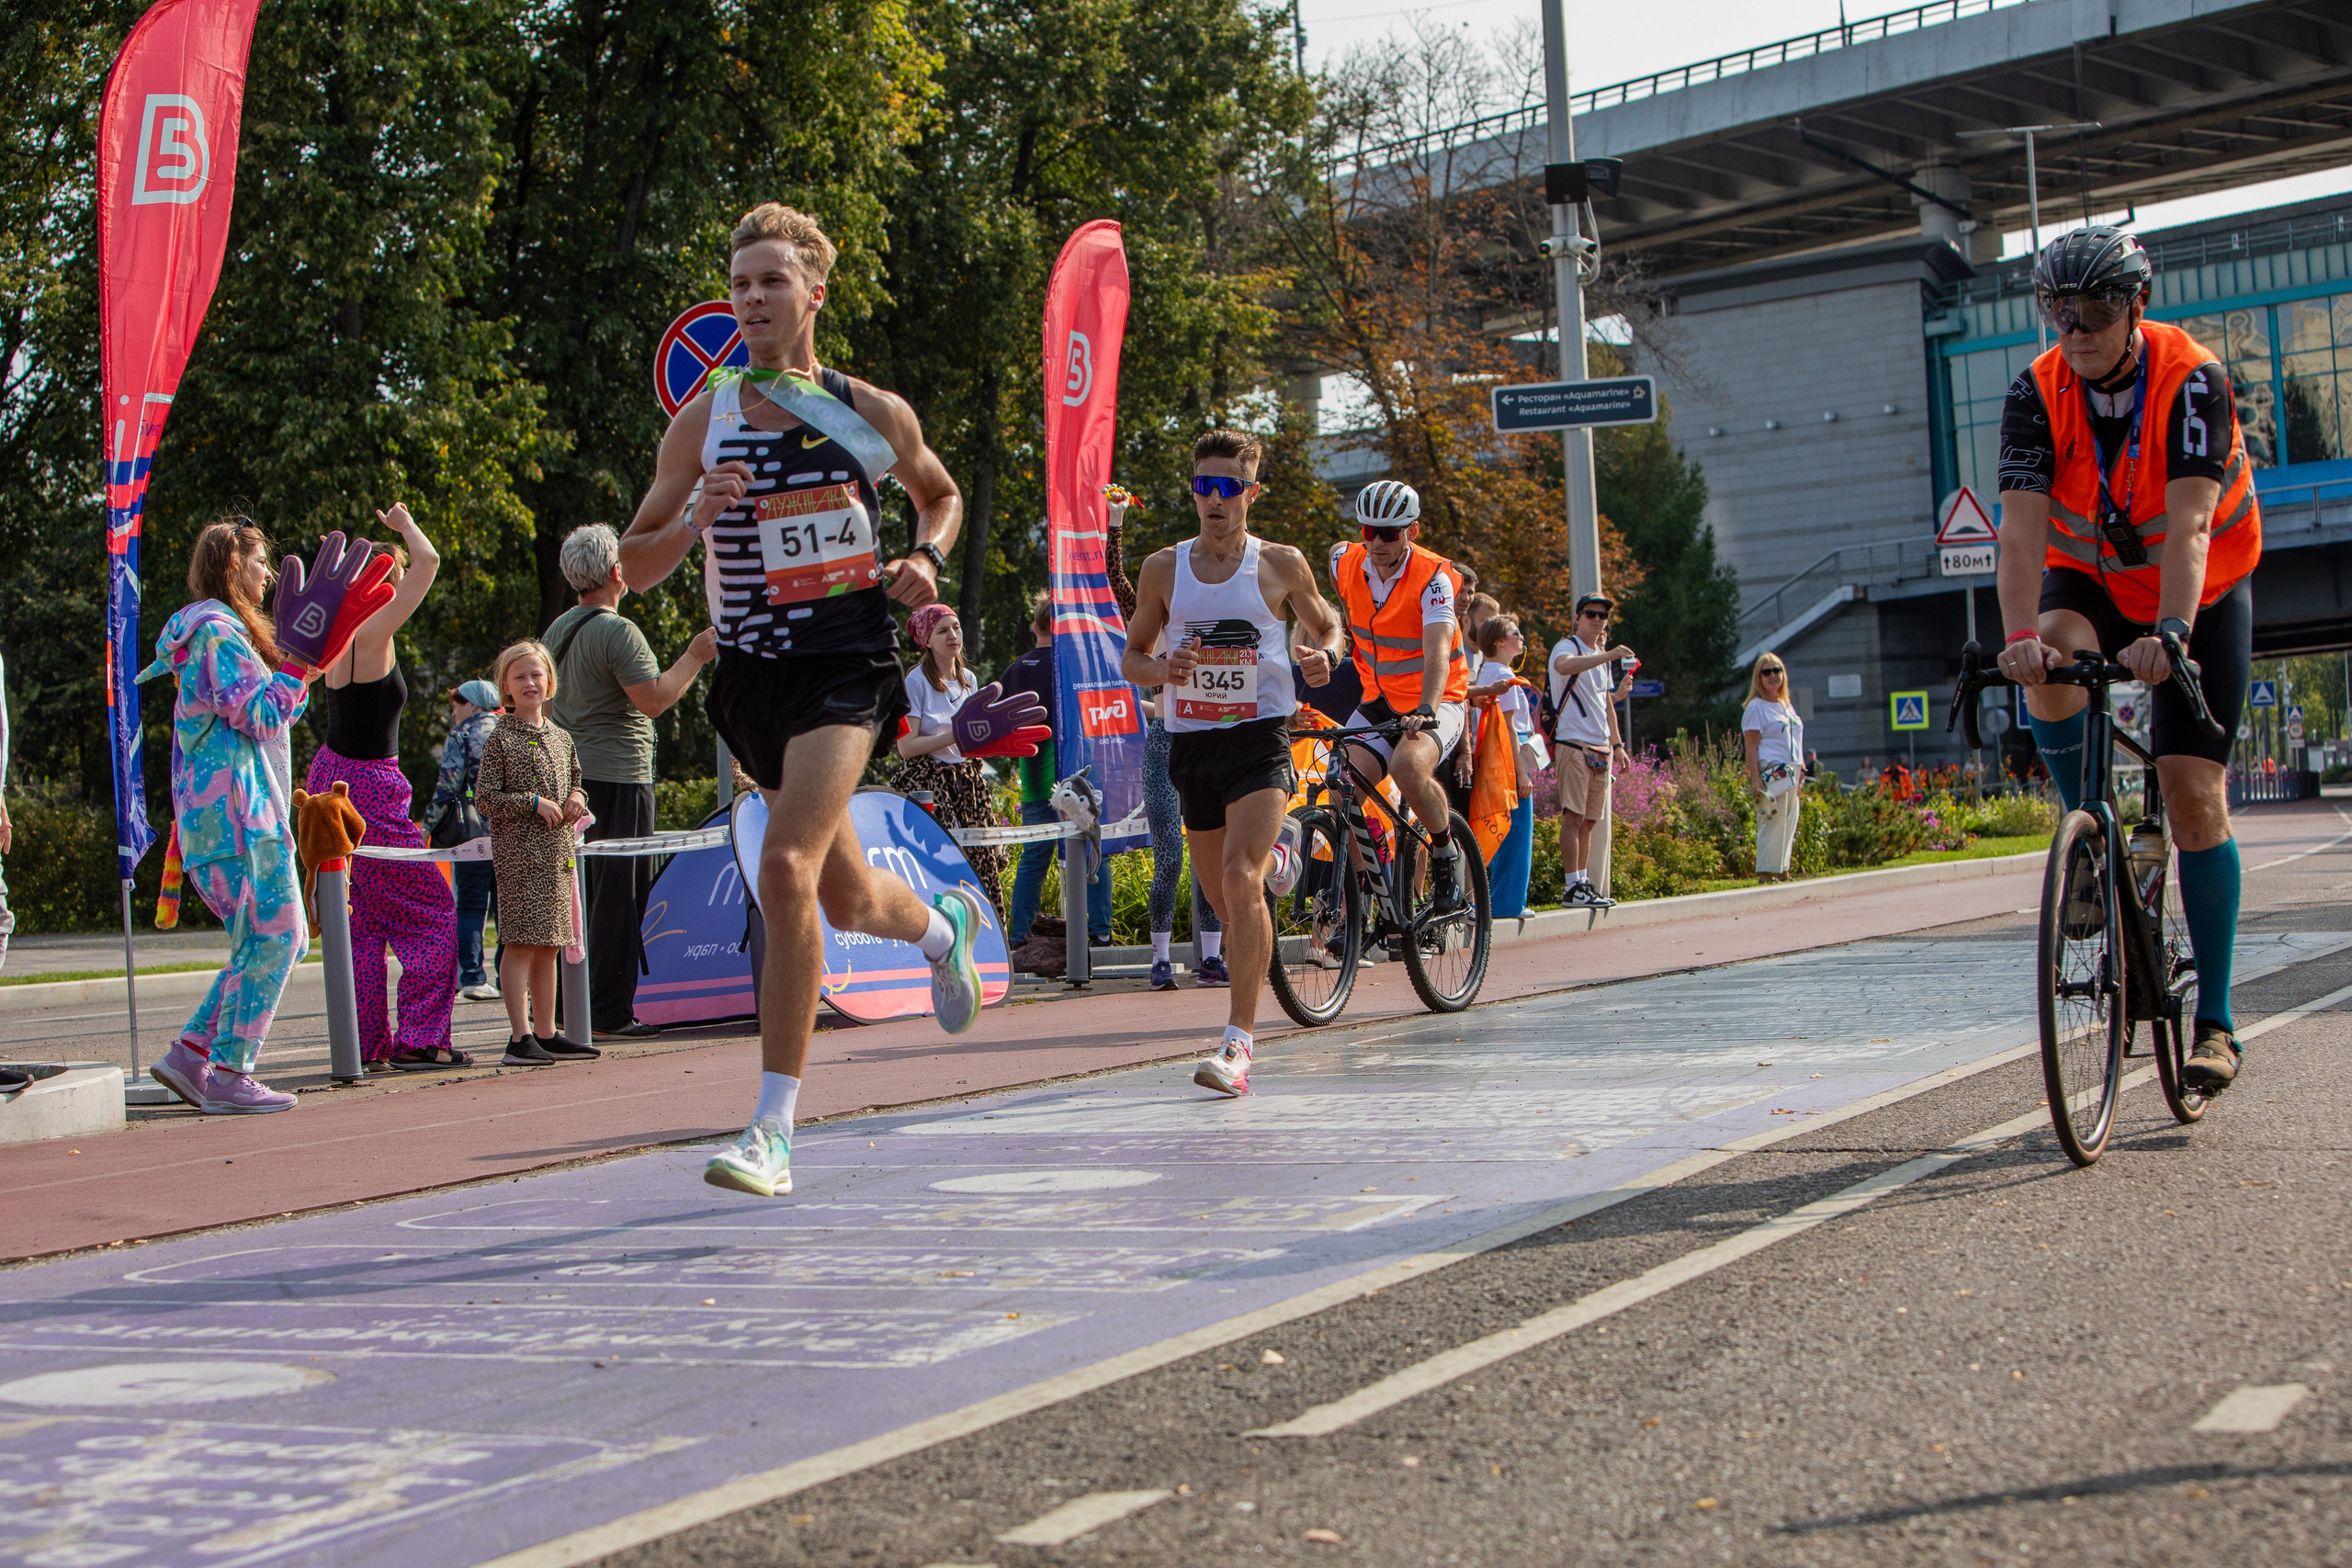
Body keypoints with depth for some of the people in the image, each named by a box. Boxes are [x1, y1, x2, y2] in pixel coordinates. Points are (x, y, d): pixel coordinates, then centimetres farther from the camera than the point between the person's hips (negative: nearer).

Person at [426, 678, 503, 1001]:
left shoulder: (461, 736, -2)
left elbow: (447, 787, -9)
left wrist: (426, 828, -3)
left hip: (475, 829, -4)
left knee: (471, 904, 1)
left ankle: (471, 977, -7)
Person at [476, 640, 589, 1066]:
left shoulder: (560, 737, 15)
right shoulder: (500, 738, -4)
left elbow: (573, 780, 25)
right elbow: (485, 797, -8)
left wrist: (577, 797, 3)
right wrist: (534, 802, -16)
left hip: (557, 853, 7)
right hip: (518, 851, -6)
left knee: (548, 946, 10)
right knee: (521, 943, -10)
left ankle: (546, 1034, 16)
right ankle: (520, 1037, -10)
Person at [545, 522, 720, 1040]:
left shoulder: (557, 630, 13)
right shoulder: (616, 631, -15)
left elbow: (546, 705, 21)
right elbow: (654, 700, -19)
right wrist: (694, 657, -9)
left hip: (571, 774, 9)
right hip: (617, 775, -9)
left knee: (583, 891, 12)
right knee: (620, 894, -6)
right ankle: (610, 1012, -7)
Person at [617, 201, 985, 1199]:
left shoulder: (874, 413, 2)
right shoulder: (703, 422, 3)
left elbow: (942, 494, 22)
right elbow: (632, 570, 5)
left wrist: (925, 561, 1)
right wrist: (691, 525, -16)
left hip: (848, 661, -3)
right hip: (752, 672, 3)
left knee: (787, 870, -23)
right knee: (847, 900, 15)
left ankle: (773, 1129, -16)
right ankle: (946, 926, 53)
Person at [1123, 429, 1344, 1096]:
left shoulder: (1281, 564, -2)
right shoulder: (1163, 568, 3)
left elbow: (1325, 624, 14)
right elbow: (1132, 656, 11)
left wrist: (1323, 654, -9)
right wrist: (1164, 670, -12)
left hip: (1260, 736, -4)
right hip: (1192, 741, 4)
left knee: (1240, 882, -23)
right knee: (1222, 897, 14)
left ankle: (1238, 1041, -21)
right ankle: (1277, 849, 52)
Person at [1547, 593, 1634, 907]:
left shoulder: (1601, 655, 21)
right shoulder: (1567, 647, -4)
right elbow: (1564, 666, -30)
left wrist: (1617, 744, 23)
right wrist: (1608, 656, -37)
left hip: (1601, 748, 8)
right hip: (1573, 743, -8)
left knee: (1590, 819, 9)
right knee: (1574, 816, -11)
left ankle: (1584, 882, 13)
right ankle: (1573, 888, -13)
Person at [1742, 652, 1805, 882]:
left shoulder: (1787, 706, 19)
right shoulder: (1756, 707, -5)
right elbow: (1750, 747, -11)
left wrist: (1800, 774, 19)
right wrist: (1755, 779, -19)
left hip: (1791, 775, 8)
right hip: (1771, 774, -8)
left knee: (1789, 825, 8)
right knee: (1772, 824, -10)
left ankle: (1781, 871, 13)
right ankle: (1766, 874, -6)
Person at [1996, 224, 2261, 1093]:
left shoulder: (2191, 379, -25)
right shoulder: (2037, 393, -18)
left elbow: (2188, 523, -36)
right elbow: (2020, 529, -29)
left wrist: (2170, 634, -51)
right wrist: (2021, 637, -45)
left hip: (2203, 593, -2)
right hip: (2091, 580, 2)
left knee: (2194, 792, -10)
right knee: (2051, 672, -33)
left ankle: (2215, 1021, -4)